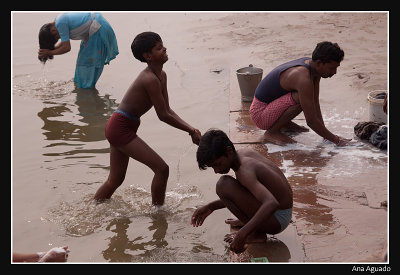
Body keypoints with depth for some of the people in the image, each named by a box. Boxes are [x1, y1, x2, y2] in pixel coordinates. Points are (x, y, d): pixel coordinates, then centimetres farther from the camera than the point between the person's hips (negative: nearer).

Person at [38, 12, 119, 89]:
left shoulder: (60, 24, -23)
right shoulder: (58, 20, 6)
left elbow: (67, 48, -21)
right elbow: (64, 42, 16)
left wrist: (50, 53, -12)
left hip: (98, 30, -10)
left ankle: (88, 85, 11)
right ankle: (80, 80, 33)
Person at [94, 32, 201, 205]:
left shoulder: (161, 76, 8)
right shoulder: (150, 79, -23)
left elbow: (168, 110, 11)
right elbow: (163, 116, -20)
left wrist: (190, 129, 1)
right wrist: (191, 131, -12)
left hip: (119, 128, 10)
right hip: (120, 128, -10)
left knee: (115, 180, 20)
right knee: (161, 169, -8)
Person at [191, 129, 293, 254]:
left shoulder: (245, 171, -29)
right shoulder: (245, 153, -1)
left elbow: (272, 203, -43)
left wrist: (242, 234, -46)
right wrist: (210, 207, 8)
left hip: (278, 220, -10)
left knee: (224, 185, -23)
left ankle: (256, 233, -10)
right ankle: (247, 220, 18)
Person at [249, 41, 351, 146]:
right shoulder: (303, 78, -31)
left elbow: (315, 103, 5)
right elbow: (311, 121, -28)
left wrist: (325, 132, 3)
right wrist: (335, 140, -20)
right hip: (260, 114, -10)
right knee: (300, 99, -30)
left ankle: (285, 124, 16)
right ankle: (272, 132, -13)